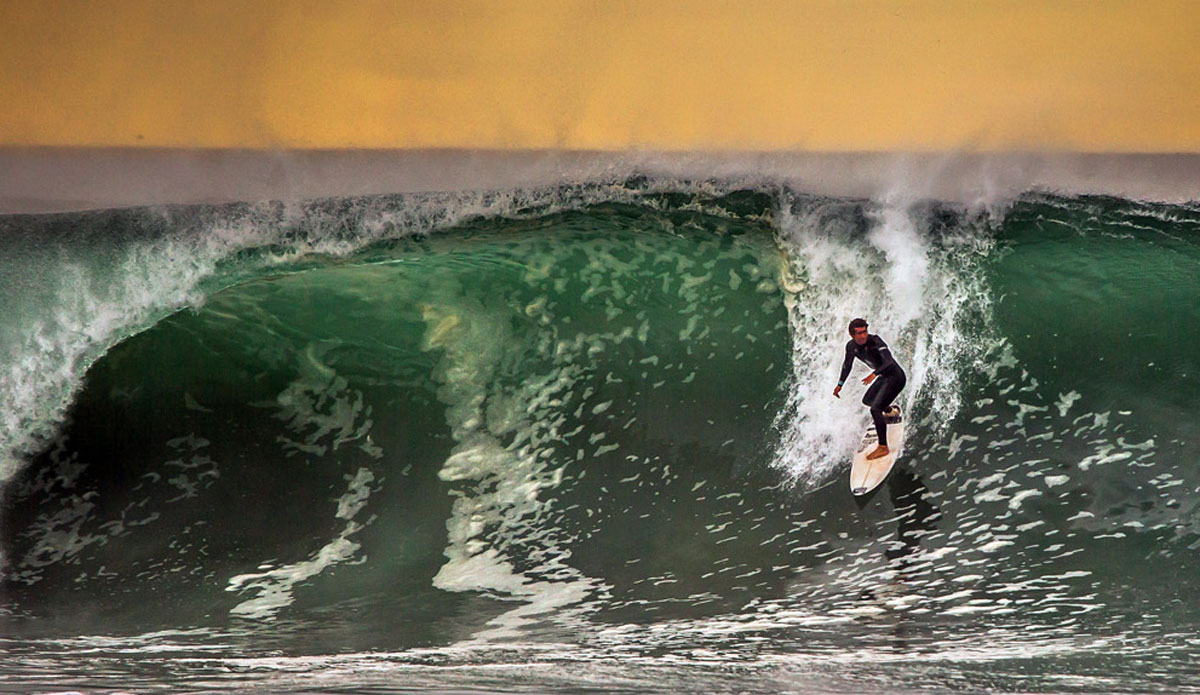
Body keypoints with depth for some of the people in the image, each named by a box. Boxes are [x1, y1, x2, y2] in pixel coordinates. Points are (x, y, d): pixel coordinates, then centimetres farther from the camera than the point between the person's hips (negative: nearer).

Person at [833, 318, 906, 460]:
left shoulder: (875, 342, -29)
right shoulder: (851, 346, -6)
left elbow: (889, 361, -41)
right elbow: (847, 365, 12)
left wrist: (875, 374, -56)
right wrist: (840, 384, 5)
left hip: (896, 377, -9)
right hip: (884, 377, 9)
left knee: (875, 409, -21)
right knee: (867, 400, 30)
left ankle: (883, 447, -18)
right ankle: (889, 411, 61)